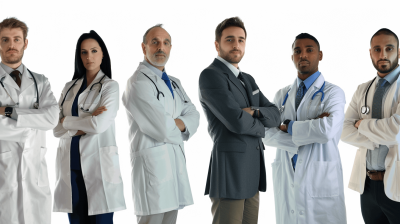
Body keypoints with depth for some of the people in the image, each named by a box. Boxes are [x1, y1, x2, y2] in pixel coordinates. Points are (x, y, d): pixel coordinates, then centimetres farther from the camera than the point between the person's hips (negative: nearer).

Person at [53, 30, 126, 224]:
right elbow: (56, 129, 5)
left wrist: (67, 121, -1)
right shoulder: (70, 87, 14)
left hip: (98, 163, -4)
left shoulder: (110, 86, 1)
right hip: (70, 164, 4)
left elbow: (100, 125, -13)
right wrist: (84, 125, -10)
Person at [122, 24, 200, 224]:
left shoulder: (174, 83, 20)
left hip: (176, 161, 8)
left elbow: (193, 117, 8)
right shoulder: (138, 82, -9)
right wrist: (179, 127, 4)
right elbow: (163, 129, -16)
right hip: (152, 161, -8)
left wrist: (176, 124, -11)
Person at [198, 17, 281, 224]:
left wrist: (255, 112, -10)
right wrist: (260, 126, 1)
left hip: (253, 172, 8)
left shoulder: (248, 80, 19)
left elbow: (275, 116, 11)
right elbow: (237, 122, -20)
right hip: (229, 170, -8)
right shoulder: (210, 76, -10)